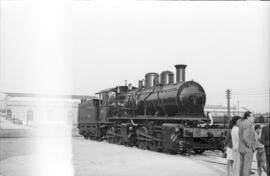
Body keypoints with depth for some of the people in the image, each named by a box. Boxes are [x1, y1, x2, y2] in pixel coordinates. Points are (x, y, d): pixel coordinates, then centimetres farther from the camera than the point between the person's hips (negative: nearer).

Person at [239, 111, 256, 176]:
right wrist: (250, 146, -18)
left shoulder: (242, 124, 10)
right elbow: (245, 137, -29)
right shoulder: (248, 125, -20)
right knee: (247, 167, -5)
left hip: (242, 148, 9)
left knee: (242, 166, 13)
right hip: (248, 149, -9)